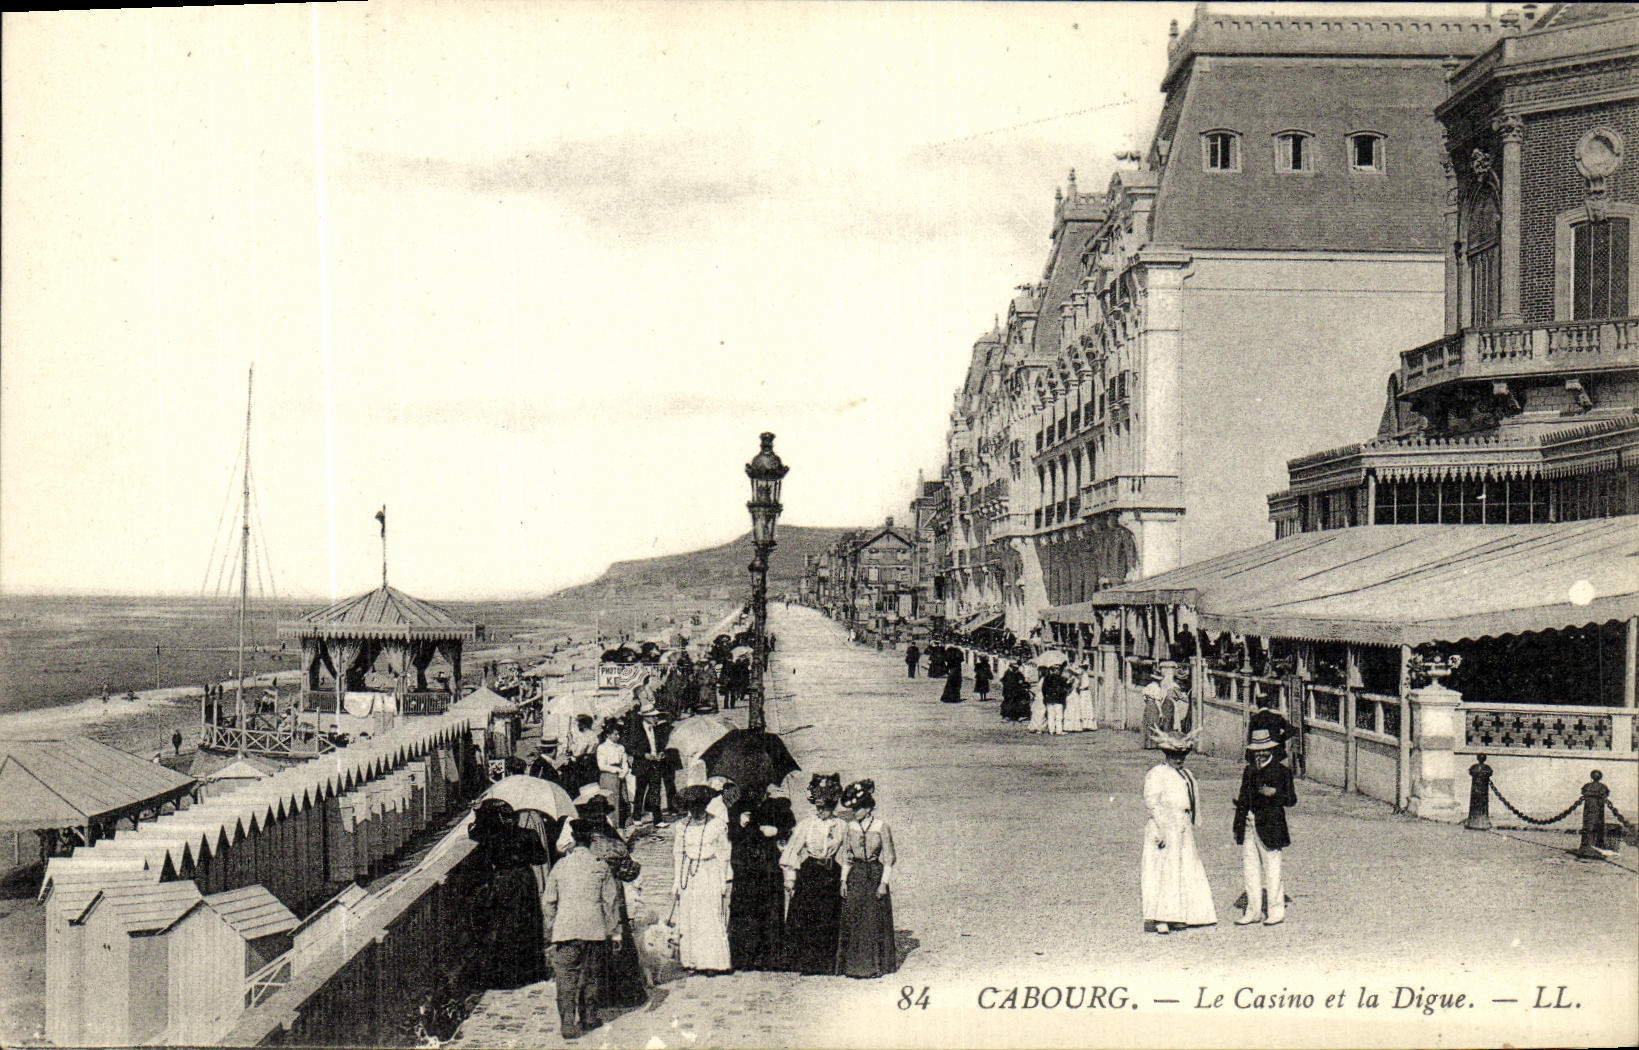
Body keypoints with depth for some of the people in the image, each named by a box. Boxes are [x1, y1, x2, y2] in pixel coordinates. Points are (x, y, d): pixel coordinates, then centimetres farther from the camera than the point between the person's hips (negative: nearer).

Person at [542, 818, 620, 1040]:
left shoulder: (560, 866, 1)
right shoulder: (601, 867, -1)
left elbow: (548, 900, 6)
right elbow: (609, 901, 3)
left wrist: (552, 923, 21)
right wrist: (614, 931, 11)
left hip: (565, 928, 0)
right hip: (594, 929, 0)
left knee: (567, 977, 0)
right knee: (592, 975, 14)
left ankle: (567, 1023, -7)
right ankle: (589, 1017, 22)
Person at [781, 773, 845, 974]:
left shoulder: (840, 826, 4)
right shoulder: (805, 824, 2)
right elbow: (792, 850, 3)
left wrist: (844, 879, 1)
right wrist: (790, 876, -2)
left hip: (831, 876, 1)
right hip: (807, 875, -1)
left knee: (828, 922, 0)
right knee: (803, 920, -4)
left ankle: (826, 963, 9)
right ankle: (804, 963, 5)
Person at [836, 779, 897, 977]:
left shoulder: (881, 826, -6)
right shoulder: (851, 827, 6)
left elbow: (888, 858, -4)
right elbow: (846, 856, 12)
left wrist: (884, 882, -10)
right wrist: (844, 880, 5)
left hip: (875, 875, -4)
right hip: (855, 875, 4)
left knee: (875, 921, -1)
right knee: (851, 920, 2)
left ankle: (875, 965, 9)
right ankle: (853, 965, 10)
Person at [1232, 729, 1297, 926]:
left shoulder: (1281, 771, -2)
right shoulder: (1249, 771, 15)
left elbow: (1291, 799, -1)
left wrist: (1274, 793, -19)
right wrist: (1238, 825, 17)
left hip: (1270, 826, -6)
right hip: (1248, 826, 6)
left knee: (1271, 869, -2)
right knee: (1249, 868, 7)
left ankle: (1276, 911, 8)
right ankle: (1253, 910, 15)